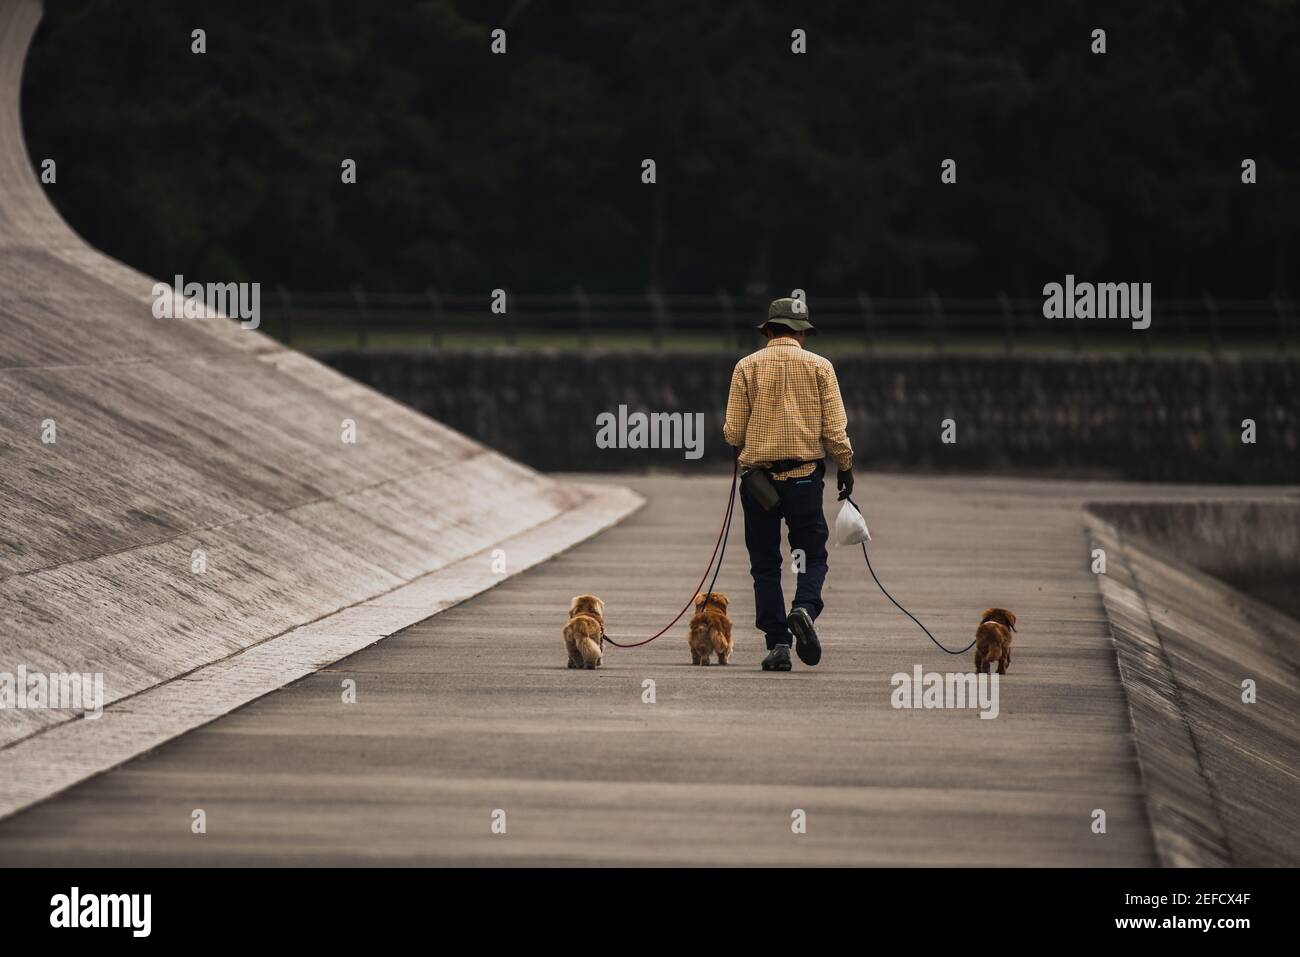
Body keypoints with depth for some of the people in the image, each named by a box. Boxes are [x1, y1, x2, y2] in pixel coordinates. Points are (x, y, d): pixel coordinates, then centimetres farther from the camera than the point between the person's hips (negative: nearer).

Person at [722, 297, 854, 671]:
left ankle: (777, 642, 0)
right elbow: (835, 427, -3)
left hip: (758, 474, 1)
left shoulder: (747, 367, 2)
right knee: (813, 555, 10)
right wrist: (845, 468, 11)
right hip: (804, 475, 0)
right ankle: (804, 608, -18)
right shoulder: (819, 366, 1)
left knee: (765, 564, 7)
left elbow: (733, 432, -2)